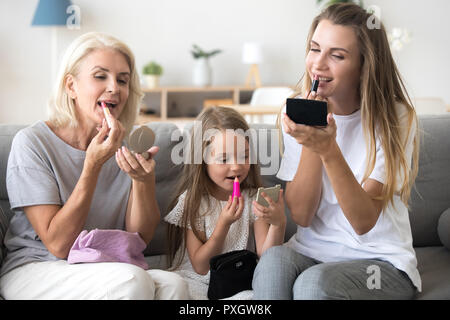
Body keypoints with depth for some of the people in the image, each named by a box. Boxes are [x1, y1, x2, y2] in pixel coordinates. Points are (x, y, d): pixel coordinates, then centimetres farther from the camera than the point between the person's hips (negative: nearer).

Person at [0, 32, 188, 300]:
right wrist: (93, 165, -24)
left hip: (105, 270, 4)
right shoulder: (33, 142, -12)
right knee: (132, 280, -31)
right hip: (34, 270, -4)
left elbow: (140, 238, 0)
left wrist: (145, 180, -19)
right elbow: (58, 244, -16)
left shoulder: (126, 145, 2)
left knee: (173, 284, -27)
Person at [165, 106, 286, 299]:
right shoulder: (192, 200, -5)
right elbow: (200, 266, -8)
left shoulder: (253, 199, 1)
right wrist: (224, 224, -20)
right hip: (196, 281, -2)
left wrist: (279, 224, -25)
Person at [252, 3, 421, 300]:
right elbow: (302, 216, -7)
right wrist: (310, 144, -21)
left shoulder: (395, 119, -11)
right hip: (313, 250, 3)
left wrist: (328, 149, -32)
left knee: (314, 282, -32)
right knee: (272, 262, -30)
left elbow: (363, 222, -19)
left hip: (381, 261, -2)